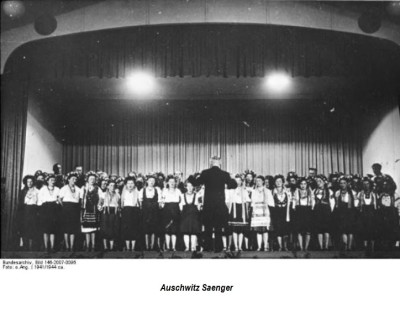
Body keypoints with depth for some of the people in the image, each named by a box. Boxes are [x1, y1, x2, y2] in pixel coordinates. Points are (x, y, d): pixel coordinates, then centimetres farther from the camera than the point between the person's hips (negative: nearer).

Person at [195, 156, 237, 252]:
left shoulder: (205, 173, -5)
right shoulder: (224, 174, -6)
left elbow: (196, 183, 6)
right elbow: (234, 185, -1)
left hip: (208, 204, 1)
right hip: (220, 204, -1)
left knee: (208, 227, 11)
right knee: (218, 228, 8)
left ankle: (207, 247, 14)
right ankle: (218, 248, 9)